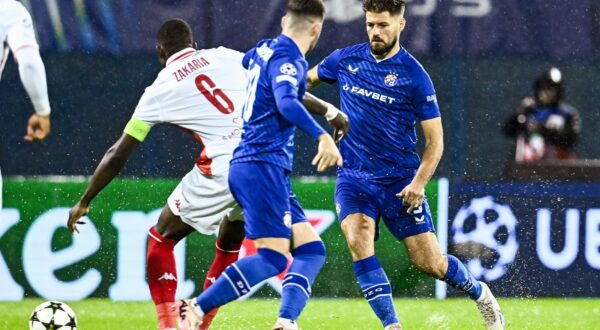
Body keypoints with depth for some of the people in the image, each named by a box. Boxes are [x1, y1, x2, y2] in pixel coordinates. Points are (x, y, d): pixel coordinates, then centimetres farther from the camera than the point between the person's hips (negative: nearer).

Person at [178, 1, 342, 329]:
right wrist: (321, 136, -44)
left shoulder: (264, 50, 15)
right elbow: (286, 102, -32)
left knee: (311, 249, 2)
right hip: (263, 167, -10)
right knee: (273, 257, -16)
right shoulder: (289, 61, -12)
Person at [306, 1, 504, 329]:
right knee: (358, 241, -25)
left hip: (400, 179, -3)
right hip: (353, 176, 3)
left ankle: (480, 293, 29)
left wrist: (419, 182, -18)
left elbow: (435, 139, -7)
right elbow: (305, 80, 21)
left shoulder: (415, 76, -9)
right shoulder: (345, 59, 2)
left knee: (429, 262, -2)